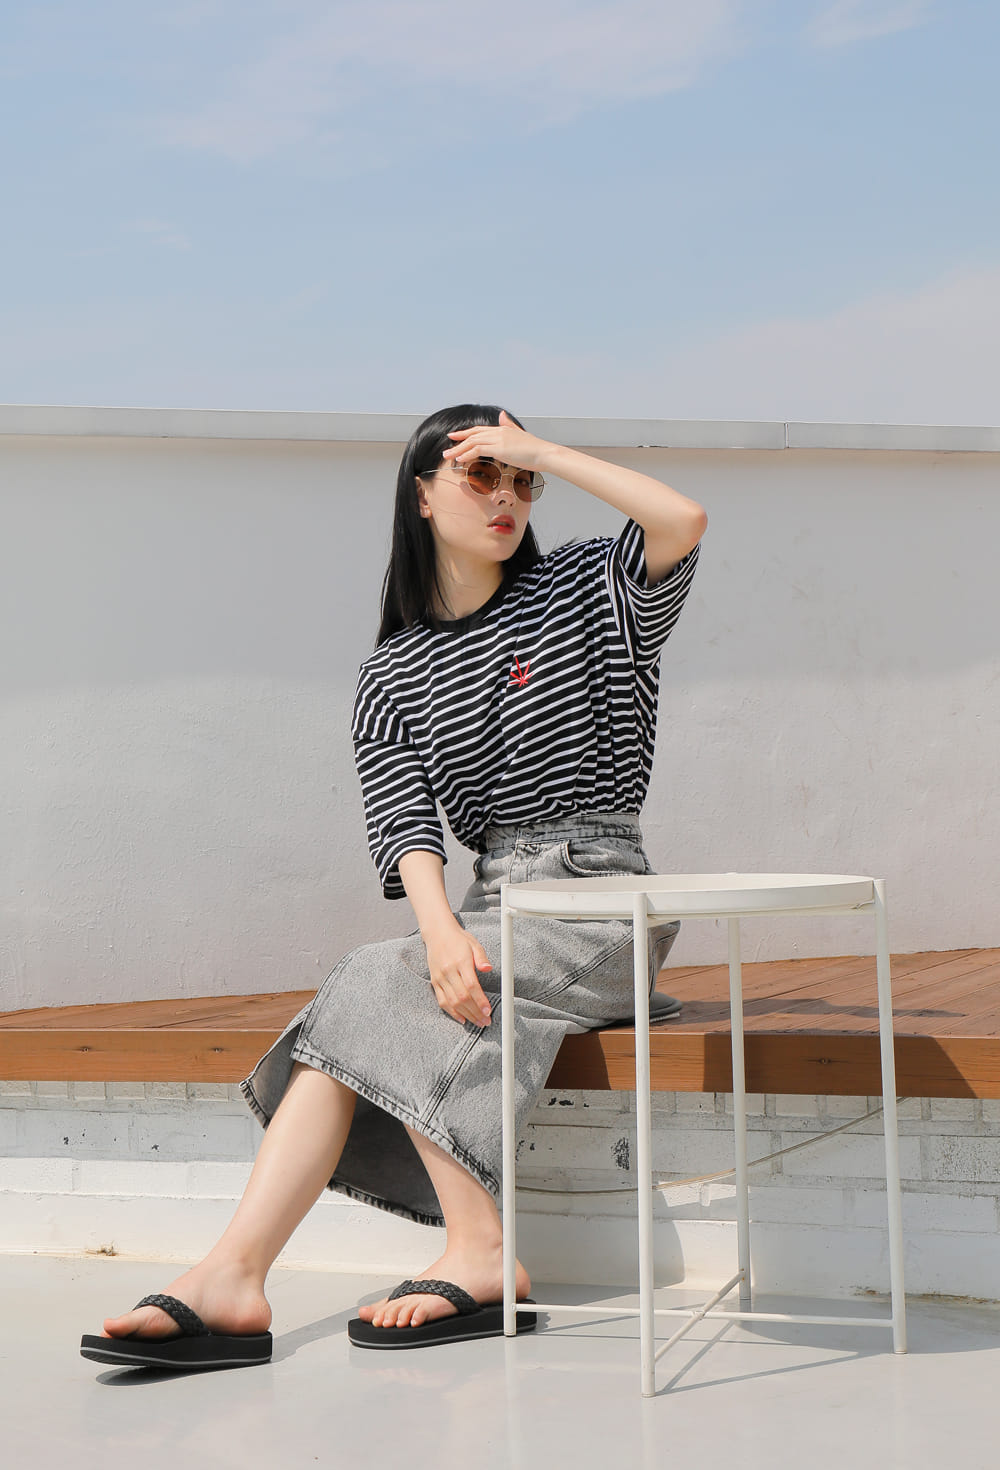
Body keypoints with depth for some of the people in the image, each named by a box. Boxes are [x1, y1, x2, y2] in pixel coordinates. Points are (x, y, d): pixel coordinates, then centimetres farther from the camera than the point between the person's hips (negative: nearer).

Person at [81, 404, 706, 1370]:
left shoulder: (585, 591, 7)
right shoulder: (390, 678, 11)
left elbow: (683, 521, -14)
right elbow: (401, 824, -4)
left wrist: (539, 451, -7)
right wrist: (442, 929, -25)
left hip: (601, 900, -4)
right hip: (492, 899, 4)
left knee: (384, 988, -26)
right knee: (360, 1007, -23)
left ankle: (479, 1253, -23)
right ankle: (234, 1276, -30)